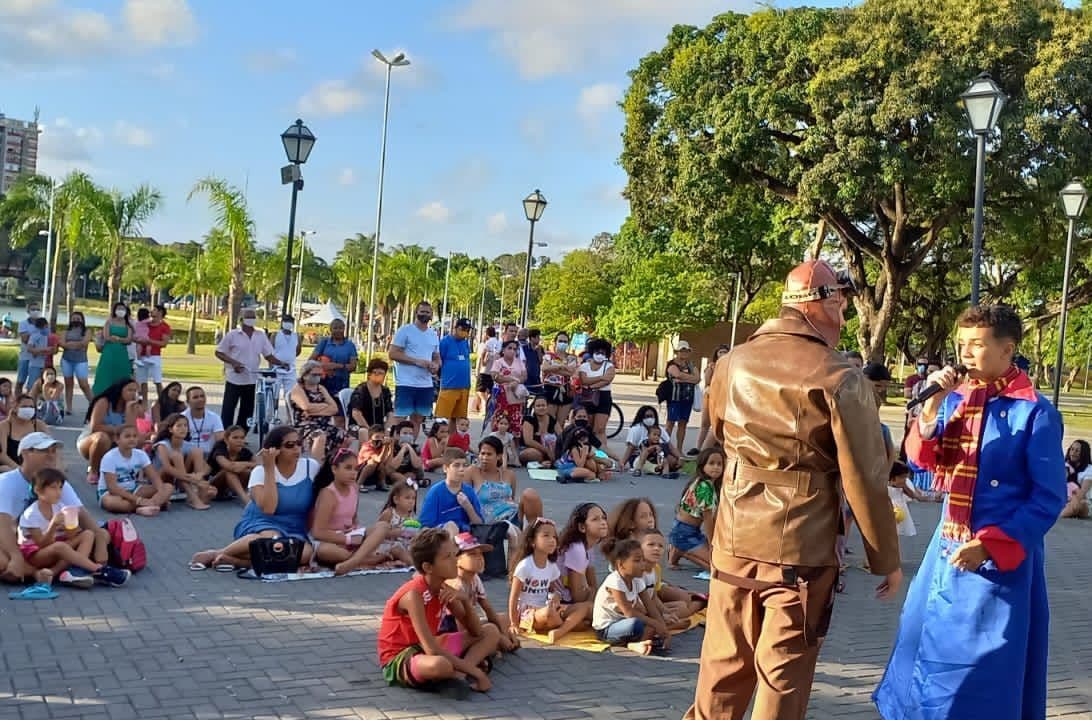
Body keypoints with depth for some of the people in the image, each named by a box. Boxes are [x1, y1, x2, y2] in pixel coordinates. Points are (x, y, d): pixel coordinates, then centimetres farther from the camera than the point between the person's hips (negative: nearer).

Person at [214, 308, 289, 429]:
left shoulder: (261, 336, 6)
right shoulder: (232, 335, -5)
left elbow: (268, 355, 9)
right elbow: (219, 353, -3)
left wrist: (280, 363, -10)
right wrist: (233, 363, -18)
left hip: (252, 380, 4)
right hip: (234, 379, -4)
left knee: (247, 411, 9)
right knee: (228, 410, -3)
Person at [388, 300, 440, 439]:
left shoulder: (433, 334, 16)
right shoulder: (405, 330, -4)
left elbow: (437, 358, 24)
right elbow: (393, 353, -10)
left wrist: (436, 365, -2)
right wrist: (417, 361, -16)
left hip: (426, 385, 6)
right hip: (405, 384, -6)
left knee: (417, 419, 10)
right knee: (400, 419, -6)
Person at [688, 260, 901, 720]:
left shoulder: (732, 364, 2)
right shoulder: (841, 380, -14)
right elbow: (864, 481, -11)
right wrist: (886, 559, 0)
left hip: (734, 541, 5)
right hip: (800, 549, -5)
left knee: (723, 669, 17)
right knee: (783, 682, 6)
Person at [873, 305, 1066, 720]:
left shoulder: (1034, 412, -11)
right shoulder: (955, 399, 6)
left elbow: (1049, 498, -12)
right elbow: (923, 460, 2)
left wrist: (989, 545, -18)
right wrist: (932, 407, -13)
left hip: (1002, 558, -6)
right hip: (948, 548, 6)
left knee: (987, 668, 2)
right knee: (927, 640, 14)